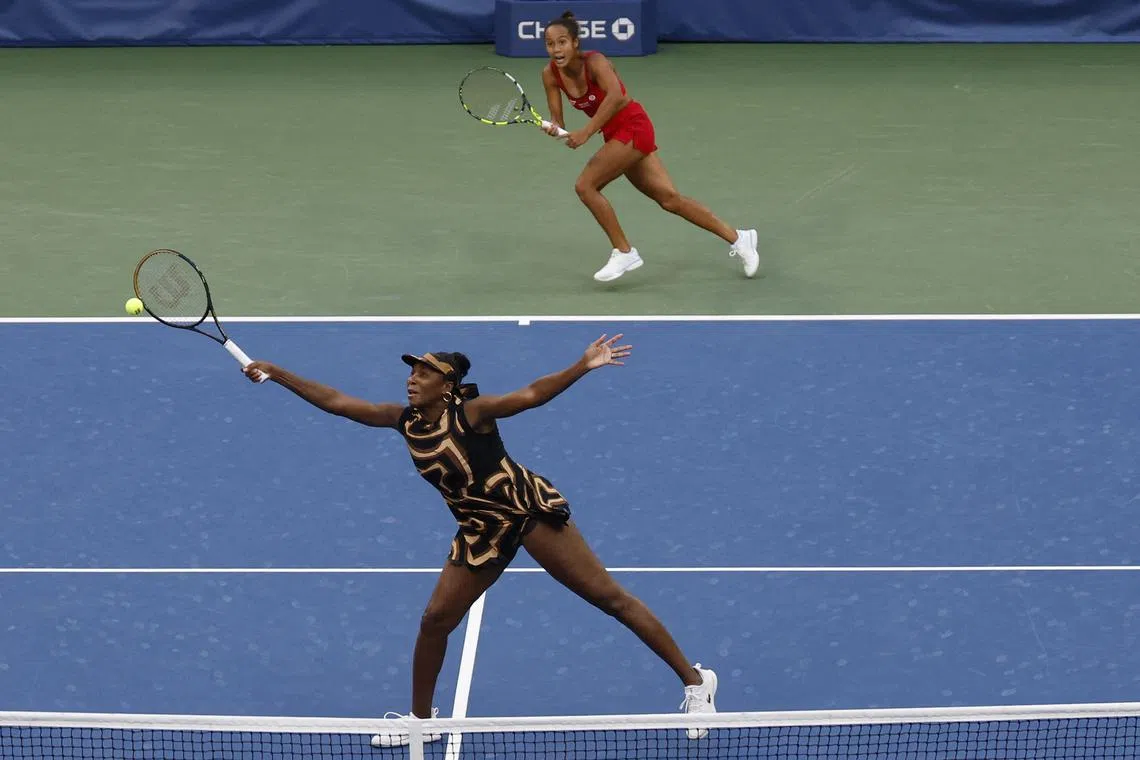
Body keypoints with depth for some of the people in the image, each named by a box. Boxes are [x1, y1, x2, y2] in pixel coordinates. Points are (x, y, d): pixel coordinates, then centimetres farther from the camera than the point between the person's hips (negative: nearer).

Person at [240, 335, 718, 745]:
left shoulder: (470, 412, -16)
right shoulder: (405, 421, 0)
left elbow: (531, 394, -28)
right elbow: (335, 401, 5)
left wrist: (583, 366, -42)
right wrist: (277, 374, 3)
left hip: (530, 509, -6)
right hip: (481, 529, 6)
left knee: (608, 596, -6)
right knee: (435, 620, 4)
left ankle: (695, 680, 1)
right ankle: (421, 717, 25)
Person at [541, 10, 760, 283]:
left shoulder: (594, 61, -22)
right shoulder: (550, 75, -3)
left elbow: (615, 97, -39)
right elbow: (557, 119, -2)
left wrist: (586, 132, -41)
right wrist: (554, 127, -25)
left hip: (632, 127, -7)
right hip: (615, 135, 7)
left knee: (585, 185, -16)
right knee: (669, 198, 8)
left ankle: (624, 253, -2)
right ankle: (737, 238, 18)